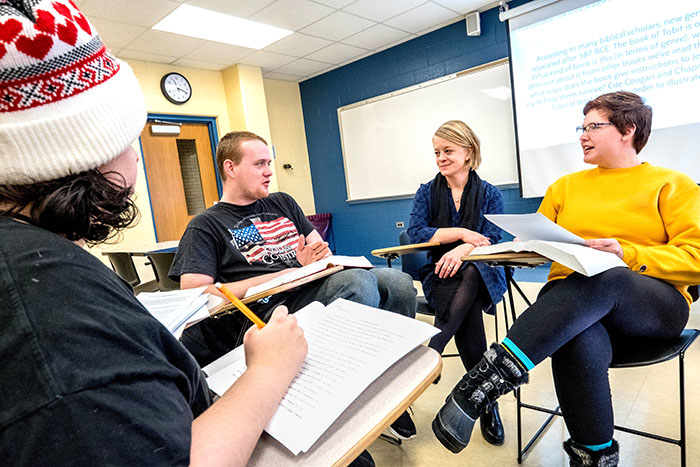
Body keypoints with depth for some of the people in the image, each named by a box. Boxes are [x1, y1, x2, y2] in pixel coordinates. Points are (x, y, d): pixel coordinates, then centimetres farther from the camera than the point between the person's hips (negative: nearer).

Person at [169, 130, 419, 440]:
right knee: (359, 282, -32)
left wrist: (312, 260, -3)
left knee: (398, 282, -19)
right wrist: (282, 273, -10)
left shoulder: (282, 203, 25)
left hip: (320, 286, 6)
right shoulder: (205, 226, 7)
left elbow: (322, 250, 26)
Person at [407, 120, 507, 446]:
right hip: (439, 274, 0)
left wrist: (461, 250, -25)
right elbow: (415, 233, -6)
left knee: (469, 276, -35)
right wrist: (462, 232, -15)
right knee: (468, 307, -31)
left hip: (482, 272, 0)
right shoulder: (427, 192, 8)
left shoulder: (490, 194, 7)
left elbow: (491, 240, -4)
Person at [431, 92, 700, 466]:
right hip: (571, 300, 2)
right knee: (579, 342, -37)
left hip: (656, 307, -1)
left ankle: (481, 384, -43)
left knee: (600, 280, -39)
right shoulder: (565, 186, 21)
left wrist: (628, 254, -16)